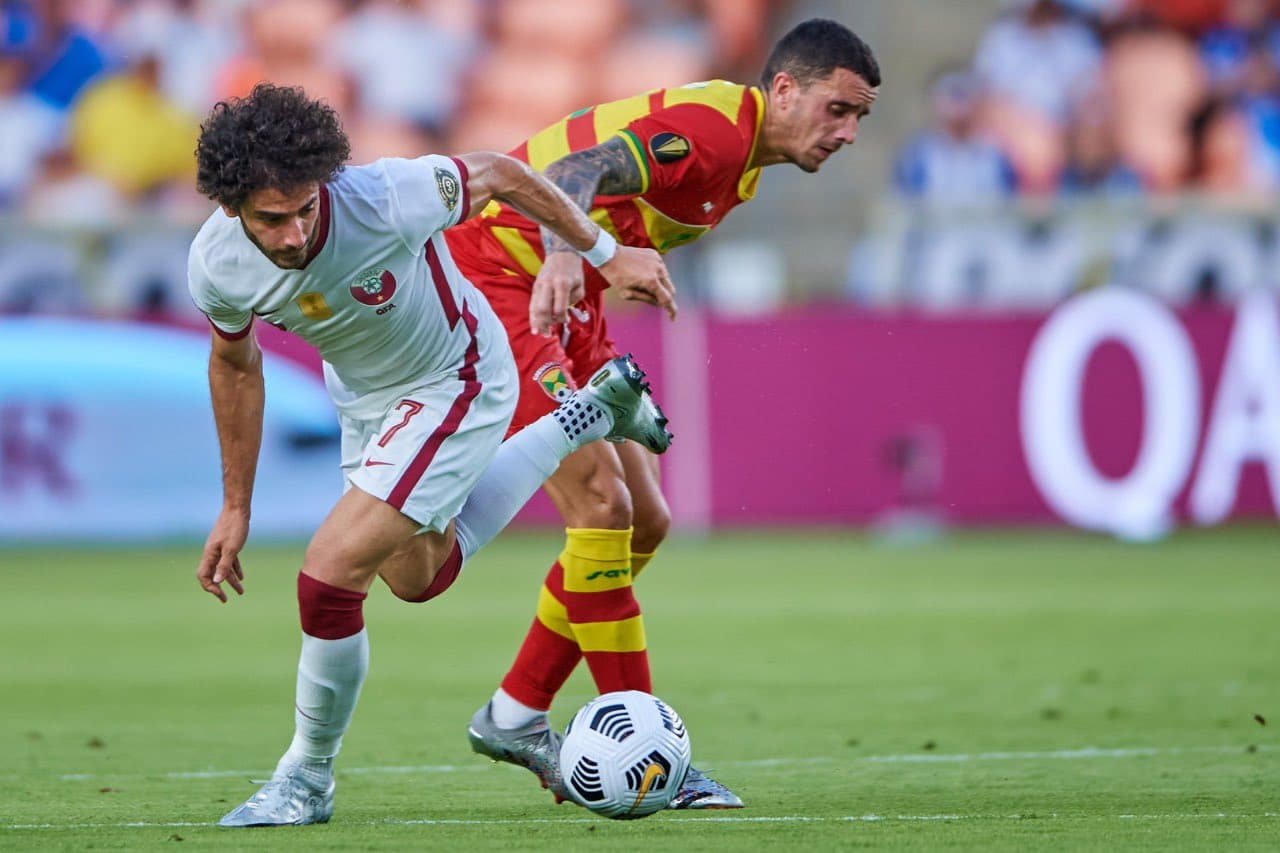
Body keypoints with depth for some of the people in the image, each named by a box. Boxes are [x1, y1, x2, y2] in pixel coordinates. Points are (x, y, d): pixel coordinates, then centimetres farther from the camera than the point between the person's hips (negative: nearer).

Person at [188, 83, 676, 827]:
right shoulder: (217, 265, -24)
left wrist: (607, 254, -6)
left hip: (456, 383, -6)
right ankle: (590, 415, 45)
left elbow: (498, 176, -18)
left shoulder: (387, 199, -39)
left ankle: (307, 781, 4)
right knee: (420, 575, 28)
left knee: (331, 574, -19)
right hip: (362, 396, 6)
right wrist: (236, 507, 5)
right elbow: (235, 363, 0)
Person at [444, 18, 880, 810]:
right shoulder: (713, 127, -23)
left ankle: (516, 716, 19)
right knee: (602, 505, -17)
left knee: (644, 523, 8)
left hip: (566, 301, 11)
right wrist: (563, 256, -56)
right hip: (495, 279, -11)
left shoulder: (742, 152, 9)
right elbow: (575, 171, -39)